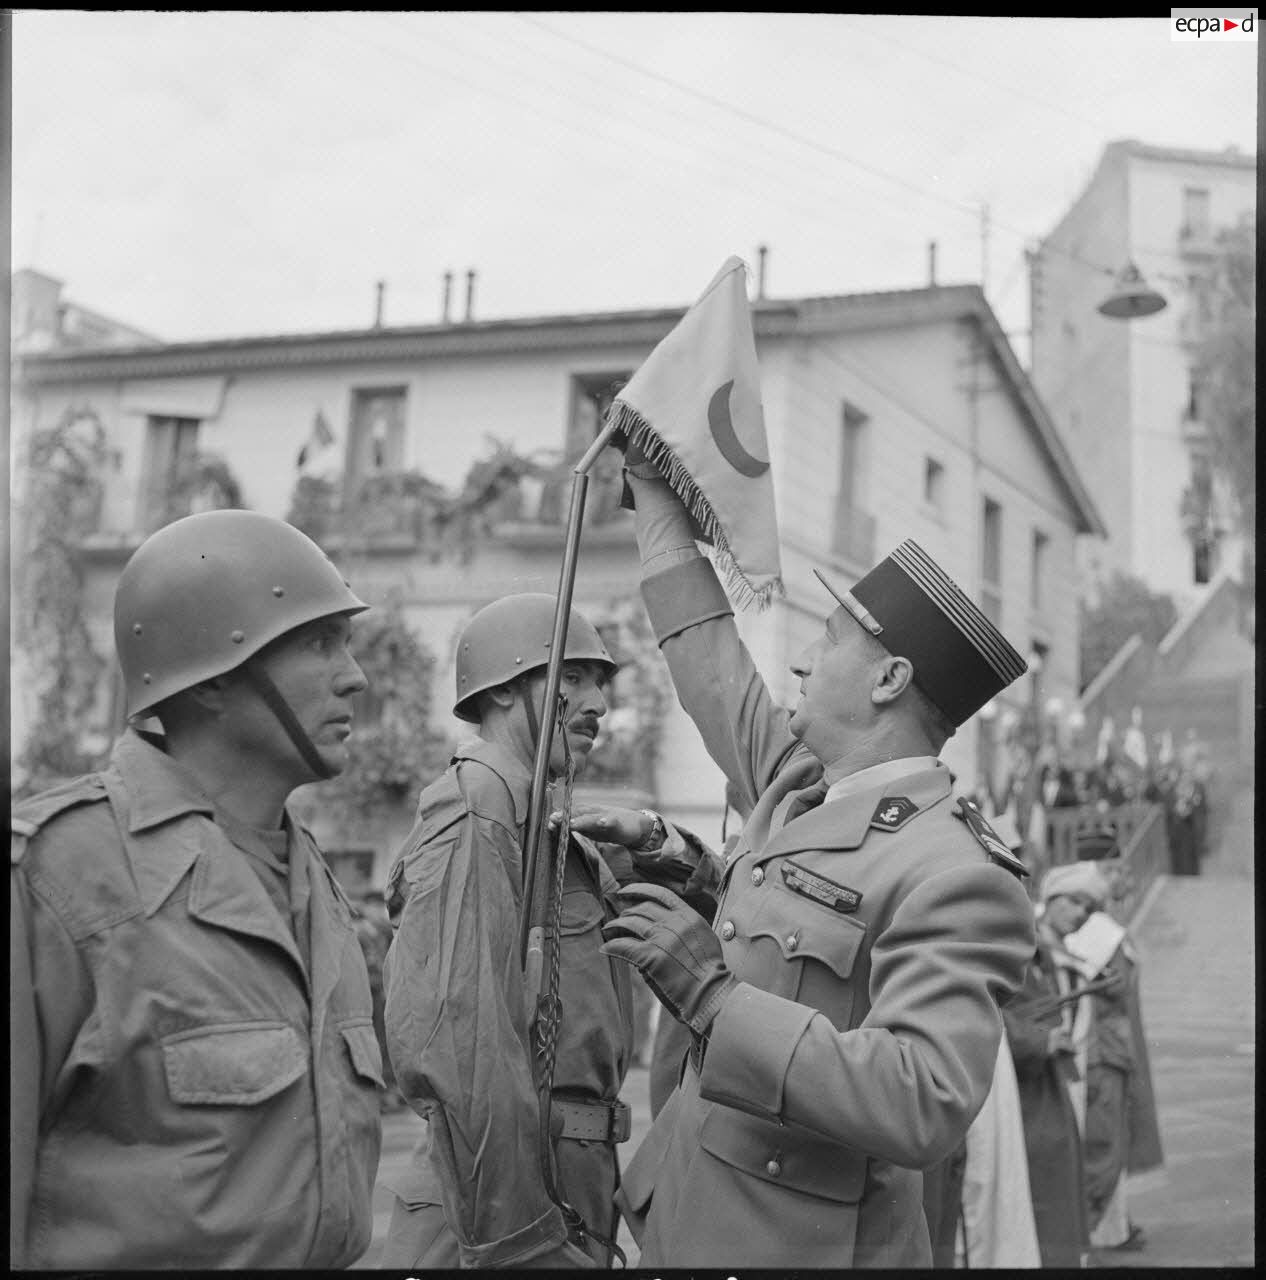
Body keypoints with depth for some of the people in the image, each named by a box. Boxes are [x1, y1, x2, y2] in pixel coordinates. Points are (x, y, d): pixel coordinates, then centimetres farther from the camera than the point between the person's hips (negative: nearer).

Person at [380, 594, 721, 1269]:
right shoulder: (472, 814, -16)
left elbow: (710, 903, 10)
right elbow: (448, 1042, -26)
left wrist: (651, 839, -10)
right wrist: (519, 1245, -24)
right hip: (503, 1211, -9)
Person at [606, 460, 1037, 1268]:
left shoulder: (956, 879, -22)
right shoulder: (800, 785, 2)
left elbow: (924, 1109, -32)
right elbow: (714, 668, 15)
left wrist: (714, 997, -33)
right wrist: (655, 490, 21)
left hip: (796, 1239, -7)